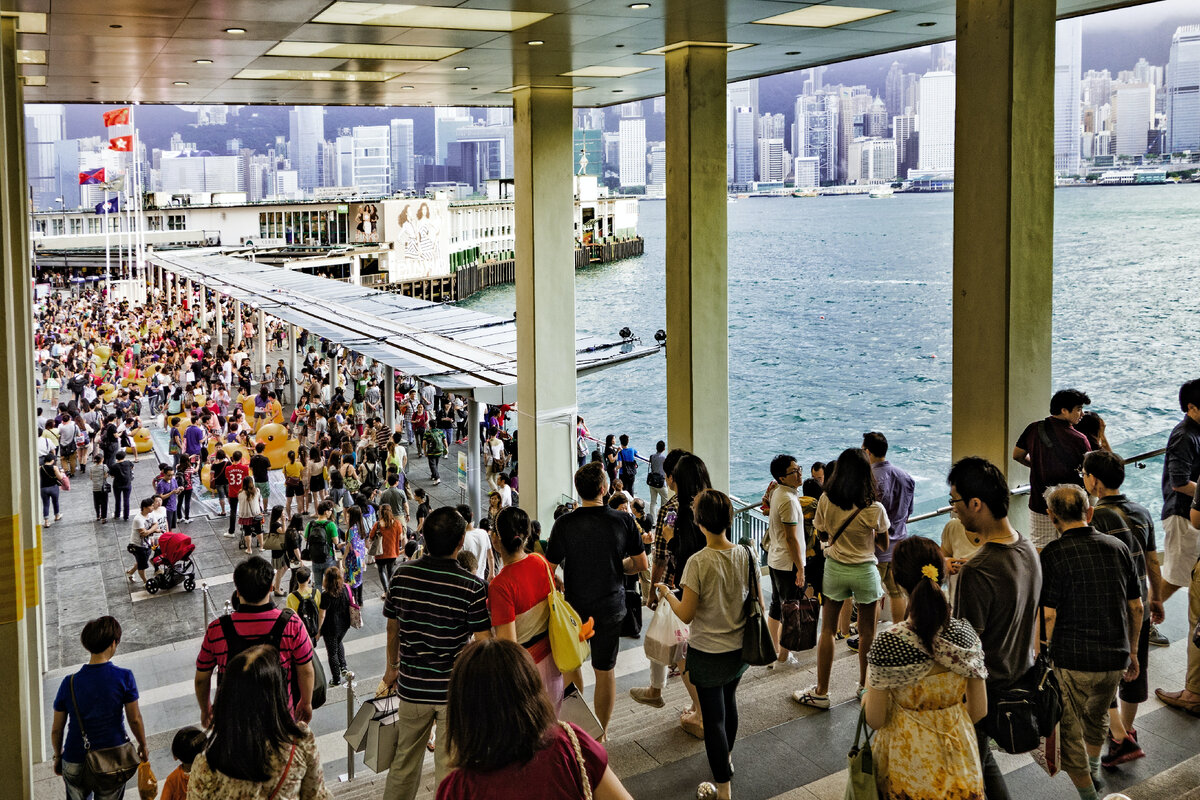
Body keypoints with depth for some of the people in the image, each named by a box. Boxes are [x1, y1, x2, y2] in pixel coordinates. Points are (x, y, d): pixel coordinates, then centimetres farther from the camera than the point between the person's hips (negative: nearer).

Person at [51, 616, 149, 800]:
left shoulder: (69, 683, -9)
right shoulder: (123, 678, -15)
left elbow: (56, 729, 0)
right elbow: (135, 719, -6)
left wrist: (58, 756, 18)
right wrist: (143, 745, 12)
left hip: (75, 765, 2)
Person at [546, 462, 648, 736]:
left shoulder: (564, 524, -16)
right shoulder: (624, 521, -13)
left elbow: (548, 570, -12)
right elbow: (640, 564, -3)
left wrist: (558, 586, 9)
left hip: (574, 607, 0)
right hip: (611, 607, 1)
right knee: (605, 670, 13)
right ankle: (601, 732, 24)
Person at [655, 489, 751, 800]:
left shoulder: (698, 563, -23)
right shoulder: (746, 556, -8)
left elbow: (686, 614, -18)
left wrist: (667, 593, 0)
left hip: (707, 654, -6)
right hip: (740, 649, 6)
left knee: (714, 718, 7)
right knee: (729, 702, 29)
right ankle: (727, 757, 51)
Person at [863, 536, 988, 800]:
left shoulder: (887, 644, -25)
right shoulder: (966, 633, -13)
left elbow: (875, 719, -15)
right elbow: (979, 710, -3)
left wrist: (866, 700, 7)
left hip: (909, 763, -3)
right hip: (958, 757, 3)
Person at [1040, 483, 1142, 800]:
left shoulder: (1054, 554, -12)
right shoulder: (1118, 547, 2)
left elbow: (1047, 615, -16)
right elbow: (1136, 607, 9)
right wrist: (1132, 652, 20)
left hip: (1071, 661, -6)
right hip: (1115, 659, 6)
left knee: (1069, 731, 10)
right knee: (1097, 716, 30)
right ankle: (1094, 769, 50)